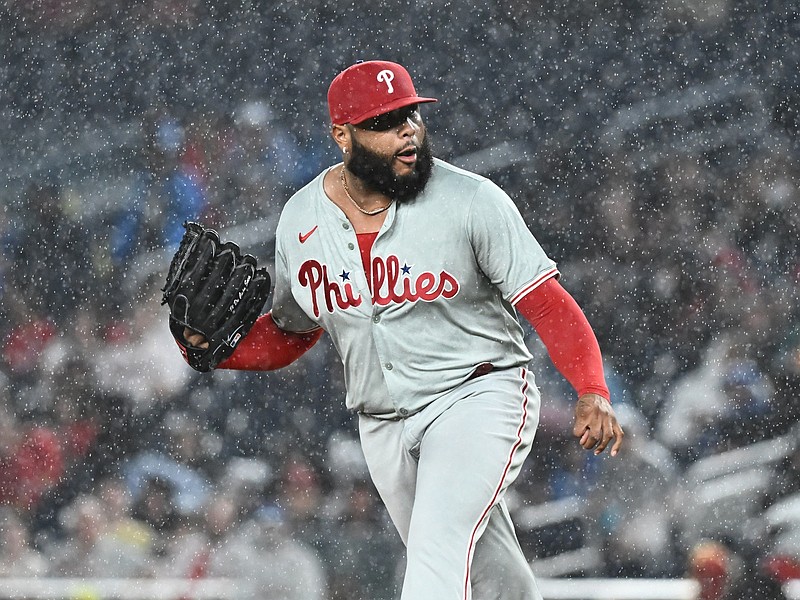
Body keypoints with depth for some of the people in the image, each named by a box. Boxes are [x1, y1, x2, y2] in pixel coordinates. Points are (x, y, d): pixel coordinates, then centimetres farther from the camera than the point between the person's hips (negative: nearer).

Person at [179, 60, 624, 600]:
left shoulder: (473, 201, -13)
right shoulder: (301, 221, 1)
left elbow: (549, 305, -12)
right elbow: (287, 335, 14)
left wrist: (593, 395, -26)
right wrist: (215, 342, -6)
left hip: (478, 398, -5)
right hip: (383, 427, 5)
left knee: (440, 546, -26)